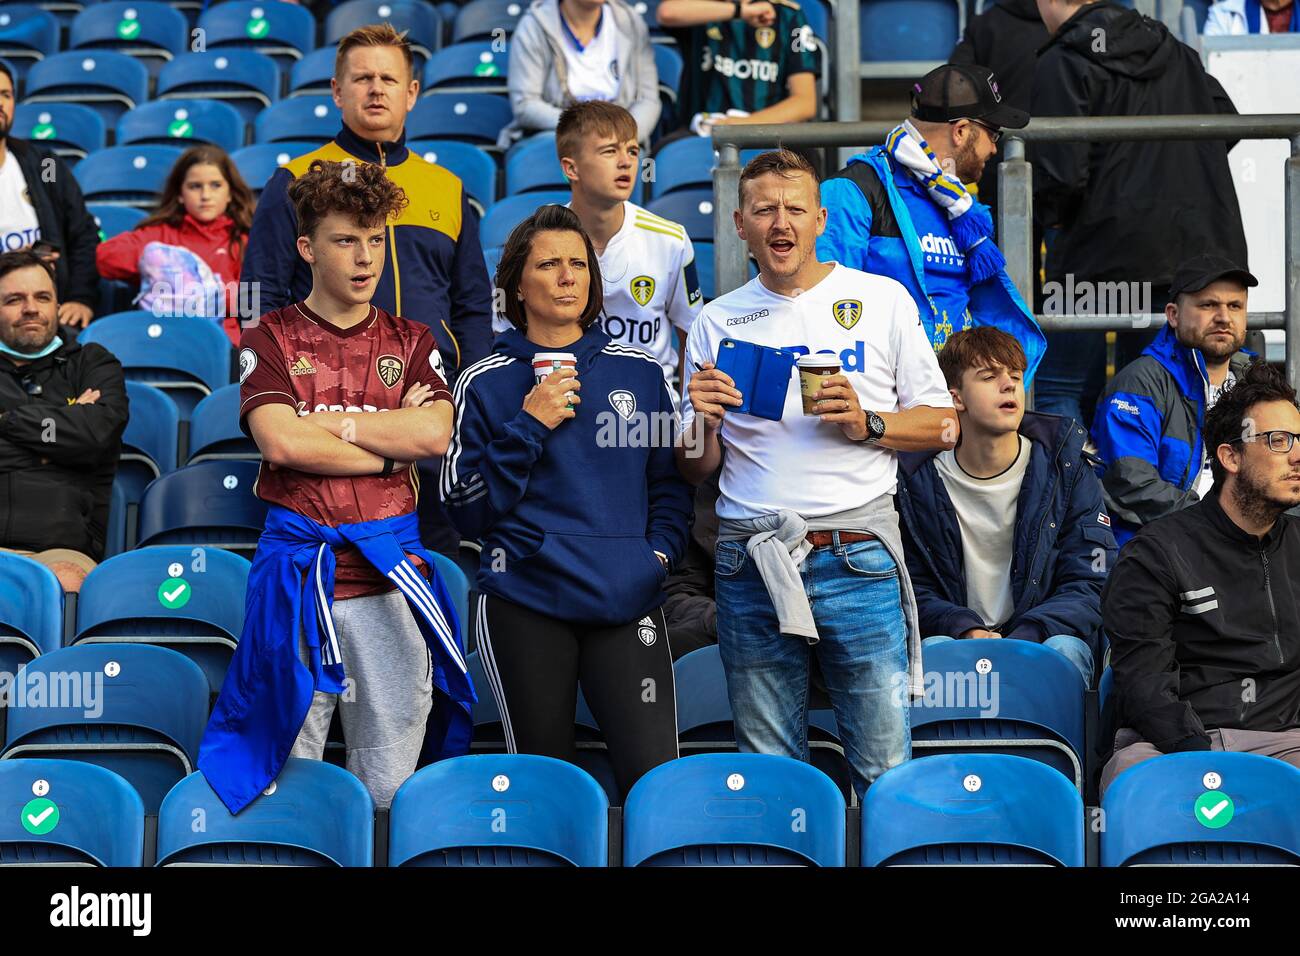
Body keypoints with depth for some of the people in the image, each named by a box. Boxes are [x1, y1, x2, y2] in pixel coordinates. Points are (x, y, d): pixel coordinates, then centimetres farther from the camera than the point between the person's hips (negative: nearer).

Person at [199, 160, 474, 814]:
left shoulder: (411, 342, 14)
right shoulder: (271, 340, 6)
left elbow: (435, 434, -4)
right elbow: (279, 442, -11)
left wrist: (326, 420, -5)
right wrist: (391, 439, -5)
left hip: (390, 572, 2)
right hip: (296, 571, -2)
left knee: (388, 783, 3)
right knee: (289, 772, 1)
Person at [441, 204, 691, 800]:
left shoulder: (638, 371, 12)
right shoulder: (485, 384, 5)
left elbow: (670, 478, 19)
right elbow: (465, 508, 0)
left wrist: (660, 551, 2)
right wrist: (527, 428, -9)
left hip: (627, 604, 1)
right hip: (525, 605, -1)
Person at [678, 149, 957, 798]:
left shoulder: (882, 300, 8)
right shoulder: (718, 321, 12)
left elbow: (943, 425, 8)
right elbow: (695, 472, 14)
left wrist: (867, 423, -9)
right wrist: (702, 424, -7)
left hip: (859, 557, -2)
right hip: (751, 566, 2)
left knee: (886, 770, -4)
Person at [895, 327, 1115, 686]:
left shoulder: (1066, 467, 2)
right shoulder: (917, 480, 2)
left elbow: (1088, 587, -1)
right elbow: (915, 590, 6)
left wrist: (1021, 639, -19)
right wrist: (967, 630, -17)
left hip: (1040, 638, 1)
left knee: (1064, 647, -33)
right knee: (934, 648, -34)